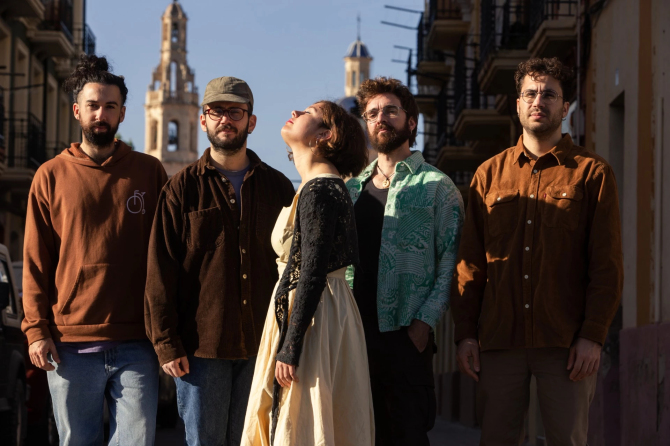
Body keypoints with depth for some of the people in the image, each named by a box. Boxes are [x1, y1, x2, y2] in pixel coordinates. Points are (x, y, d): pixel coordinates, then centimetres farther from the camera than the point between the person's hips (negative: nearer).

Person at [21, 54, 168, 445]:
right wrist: (36, 329, -2)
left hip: (136, 346, 0)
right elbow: (35, 262, 7)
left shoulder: (150, 172, 8)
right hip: (70, 345, 0)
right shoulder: (52, 176, 7)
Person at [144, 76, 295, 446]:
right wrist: (166, 343, -7)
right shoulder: (183, 188, 3)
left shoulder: (277, 187, 10)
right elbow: (161, 272, -1)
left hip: (260, 346, 2)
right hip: (201, 346, -2)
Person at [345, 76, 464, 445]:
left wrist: (425, 321, -15)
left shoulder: (436, 186, 3)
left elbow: (450, 263, -4)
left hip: (406, 335, -4)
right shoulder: (352, 188, 18)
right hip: (352, 331, 4)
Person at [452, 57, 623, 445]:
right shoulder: (490, 174, 14)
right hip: (499, 340, 3)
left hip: (567, 344, -2)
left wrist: (594, 335, -10)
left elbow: (608, 264, 0)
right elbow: (471, 262, 12)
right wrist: (466, 333, 4)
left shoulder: (592, 172, 5)